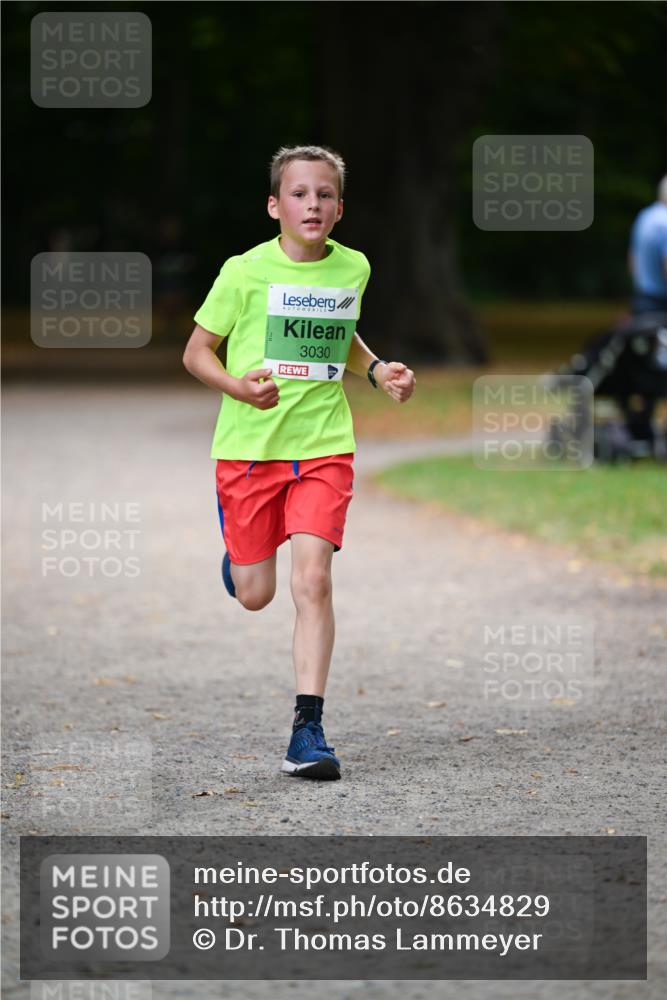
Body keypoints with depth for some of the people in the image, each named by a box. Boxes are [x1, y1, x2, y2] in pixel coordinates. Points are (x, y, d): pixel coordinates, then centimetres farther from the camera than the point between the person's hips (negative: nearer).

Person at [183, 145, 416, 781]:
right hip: (249, 445, -1)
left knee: (312, 581, -14)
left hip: (323, 446, 1)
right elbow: (196, 353, -1)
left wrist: (377, 371, 5)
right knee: (254, 596, 6)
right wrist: (238, 387, -20)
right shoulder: (244, 272, -8)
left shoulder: (353, 268, 4)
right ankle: (237, 550, 45)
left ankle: (308, 728, -11)